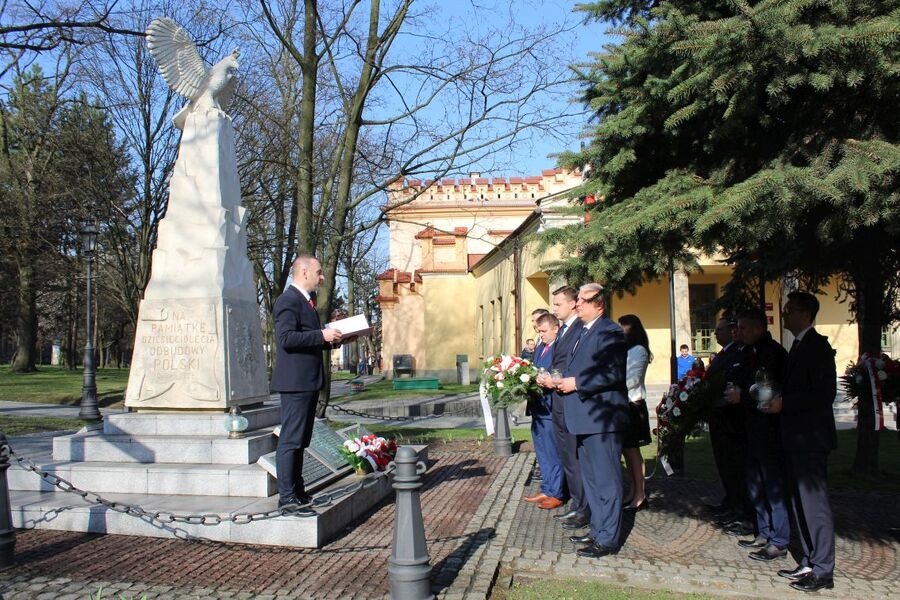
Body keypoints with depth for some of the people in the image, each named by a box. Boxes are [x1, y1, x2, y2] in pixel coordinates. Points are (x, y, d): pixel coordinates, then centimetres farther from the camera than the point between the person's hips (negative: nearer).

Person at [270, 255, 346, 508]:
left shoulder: (305, 300, 20)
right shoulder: (288, 300, -12)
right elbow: (286, 338, -23)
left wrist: (333, 339, 11)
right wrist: (322, 335, -21)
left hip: (309, 381, 10)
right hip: (295, 381, -10)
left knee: (300, 439, 14)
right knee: (290, 440, -6)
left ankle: (298, 491, 22)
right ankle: (286, 496, -2)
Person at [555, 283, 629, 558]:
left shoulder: (611, 332, -13)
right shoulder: (582, 332, 18)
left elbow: (614, 373, -23)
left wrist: (576, 383, -19)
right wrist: (561, 381, 5)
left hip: (602, 418, -10)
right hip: (585, 417, 10)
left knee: (606, 480, -2)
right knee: (591, 479, 18)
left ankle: (608, 539, 7)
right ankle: (598, 530, 30)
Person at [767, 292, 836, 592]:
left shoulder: (817, 346, -13)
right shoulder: (800, 345, 16)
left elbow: (825, 394, -20)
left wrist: (784, 404, -19)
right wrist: (779, 401, 5)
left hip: (811, 438, -10)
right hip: (796, 438, 10)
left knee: (815, 503, -3)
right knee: (801, 503, 15)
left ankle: (823, 571, 5)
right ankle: (809, 563, 25)